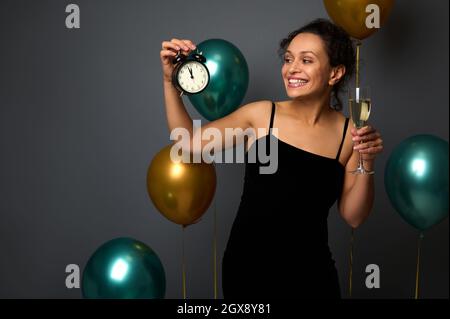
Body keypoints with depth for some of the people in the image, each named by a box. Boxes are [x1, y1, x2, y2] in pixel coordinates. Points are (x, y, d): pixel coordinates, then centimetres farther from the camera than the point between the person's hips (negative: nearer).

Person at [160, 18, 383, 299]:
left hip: (310, 273, 0)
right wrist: (171, 80, -8)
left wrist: (366, 164, -17)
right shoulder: (261, 115, -7)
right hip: (246, 265, 0)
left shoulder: (349, 133, -6)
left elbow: (353, 217, -3)